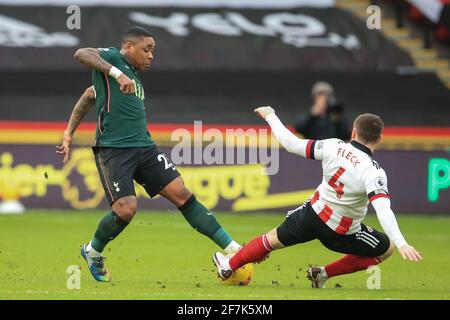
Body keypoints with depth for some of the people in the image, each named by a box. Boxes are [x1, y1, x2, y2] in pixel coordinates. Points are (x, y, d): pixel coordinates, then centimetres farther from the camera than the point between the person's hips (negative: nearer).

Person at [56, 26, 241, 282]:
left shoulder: (133, 75, 22)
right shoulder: (112, 58, 0)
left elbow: (91, 95, 32)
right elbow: (81, 54, -21)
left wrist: (70, 132, 28)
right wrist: (117, 74, -31)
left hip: (144, 148, 8)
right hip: (113, 150, -8)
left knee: (182, 194, -3)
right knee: (126, 210, -18)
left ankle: (232, 248, -5)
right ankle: (93, 252, 12)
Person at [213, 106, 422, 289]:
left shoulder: (334, 146, -16)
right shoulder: (373, 172, -26)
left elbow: (292, 144, -10)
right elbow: (383, 210, -37)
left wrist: (270, 116, 5)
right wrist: (401, 244, -41)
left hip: (313, 214, 3)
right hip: (341, 233, -3)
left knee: (273, 239, 28)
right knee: (387, 249, 17)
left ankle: (229, 266, 44)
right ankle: (324, 274, 17)